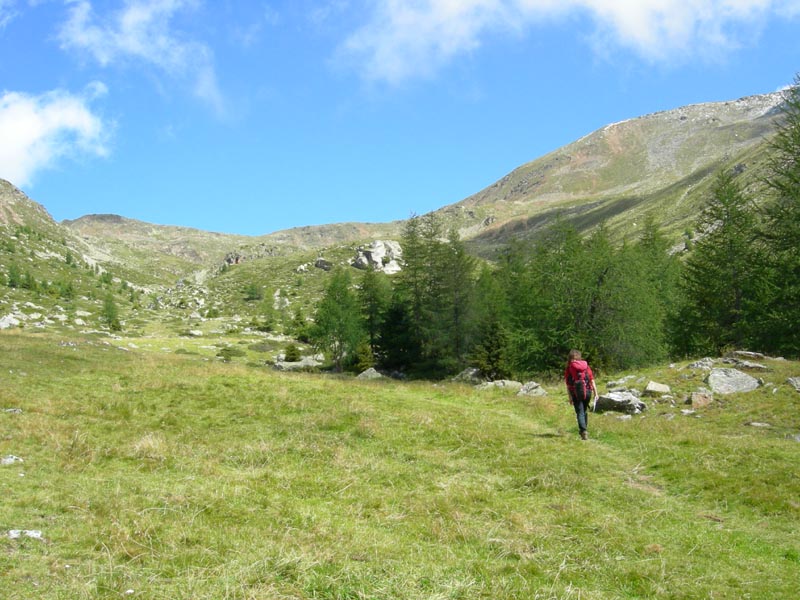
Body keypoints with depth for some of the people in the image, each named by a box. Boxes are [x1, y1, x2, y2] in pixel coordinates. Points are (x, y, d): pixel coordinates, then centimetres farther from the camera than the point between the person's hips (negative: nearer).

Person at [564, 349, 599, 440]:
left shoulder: (569, 368, 0)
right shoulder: (586, 366, 9)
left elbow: (567, 384, -4)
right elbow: (592, 380, 5)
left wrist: (570, 397, -3)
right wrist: (596, 393, 7)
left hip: (576, 393, -3)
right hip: (587, 392, 3)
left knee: (580, 413, -2)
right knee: (585, 411, 20)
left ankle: (583, 431, -18)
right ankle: (585, 429, 29)